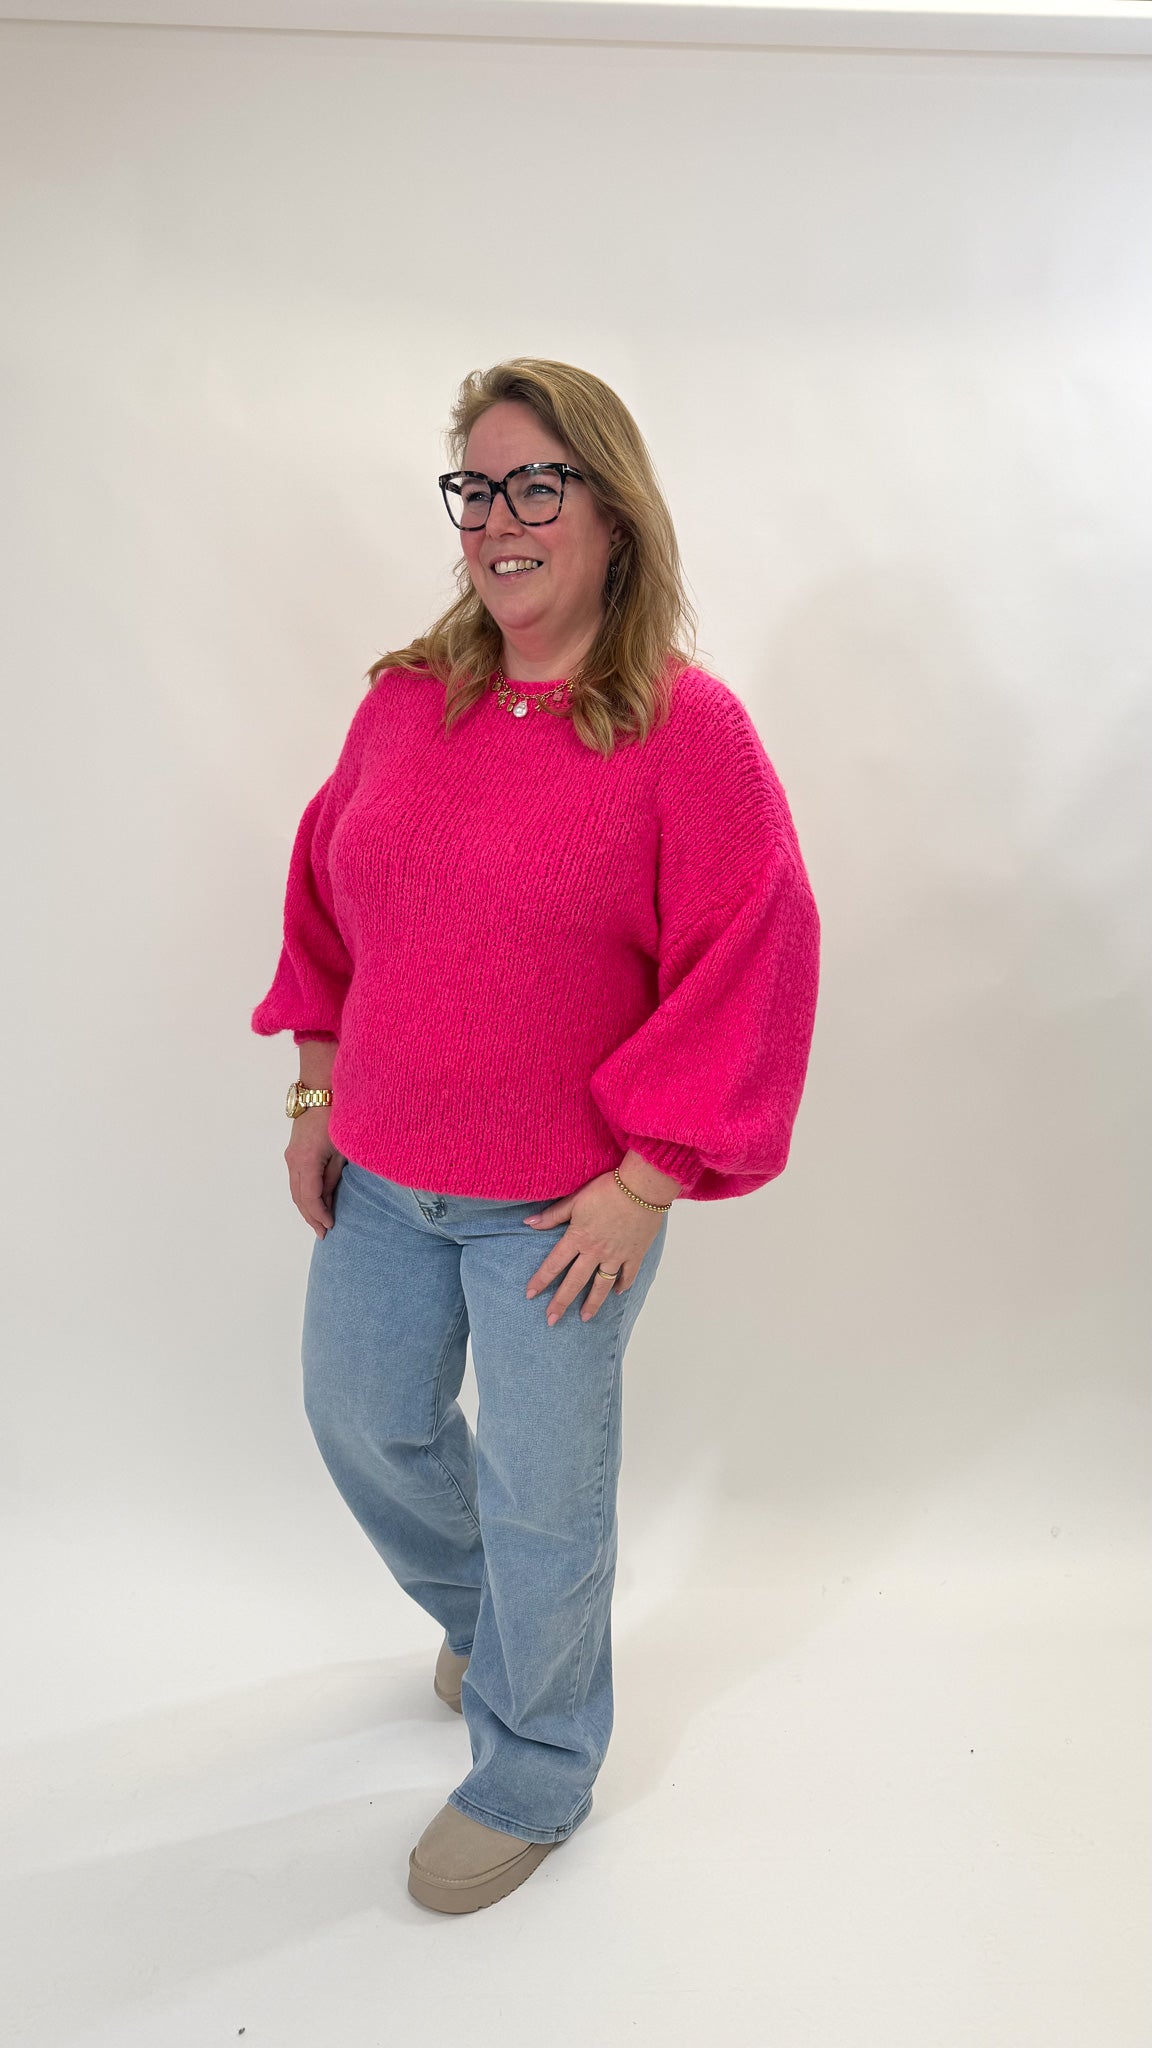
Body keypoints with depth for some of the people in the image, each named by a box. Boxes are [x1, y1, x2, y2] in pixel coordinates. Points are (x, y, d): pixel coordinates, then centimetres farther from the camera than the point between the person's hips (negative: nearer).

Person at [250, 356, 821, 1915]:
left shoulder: (687, 729, -15)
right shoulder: (406, 698, 0)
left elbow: (751, 969, -15)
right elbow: (327, 899, 11)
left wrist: (644, 1183, -16)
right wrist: (315, 1094, 8)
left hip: (564, 1204, -5)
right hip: (380, 1174, 6)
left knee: (543, 1493, 11)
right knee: (361, 1419, 22)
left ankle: (531, 1781, 39)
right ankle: (479, 1613, 55)